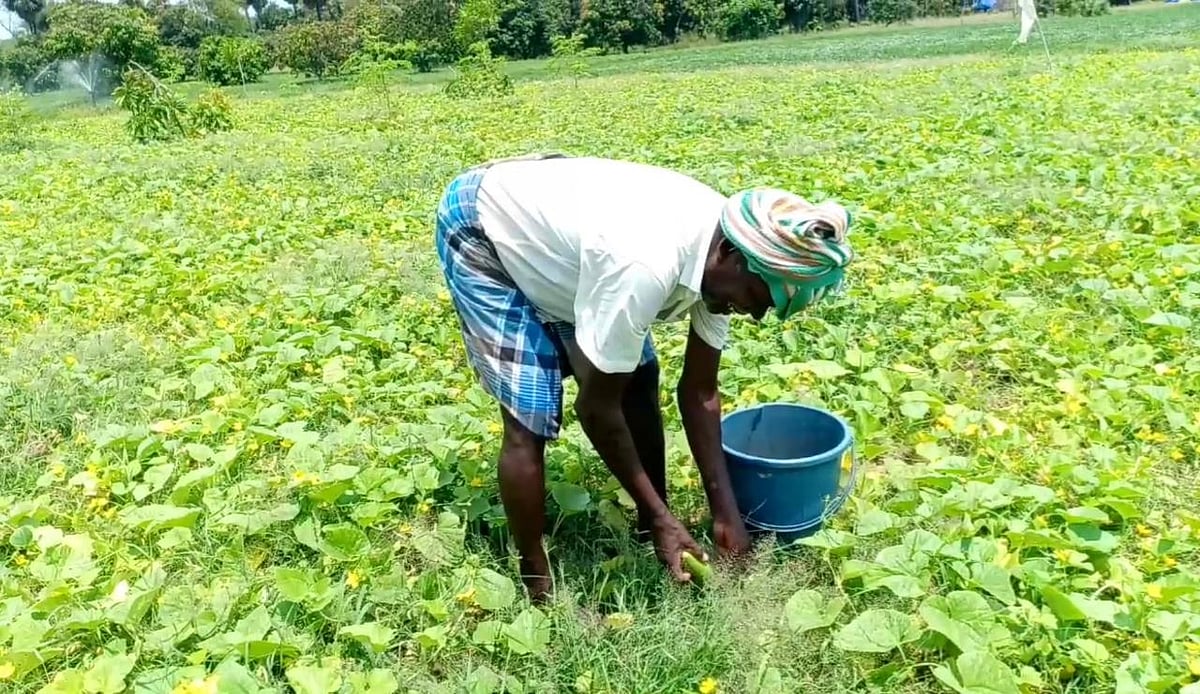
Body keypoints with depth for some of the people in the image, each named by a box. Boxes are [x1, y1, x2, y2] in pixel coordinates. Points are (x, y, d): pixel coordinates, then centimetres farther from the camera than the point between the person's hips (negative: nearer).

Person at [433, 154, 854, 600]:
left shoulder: (721, 256, -15)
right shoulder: (645, 269, -41)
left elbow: (699, 391, -5)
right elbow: (595, 407, -28)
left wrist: (725, 511, -6)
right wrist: (660, 515, -18)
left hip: (551, 224, 8)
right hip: (482, 228, -7)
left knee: (639, 382, 5)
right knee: (531, 419, -14)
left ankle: (656, 546, 22)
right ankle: (538, 593, 5)